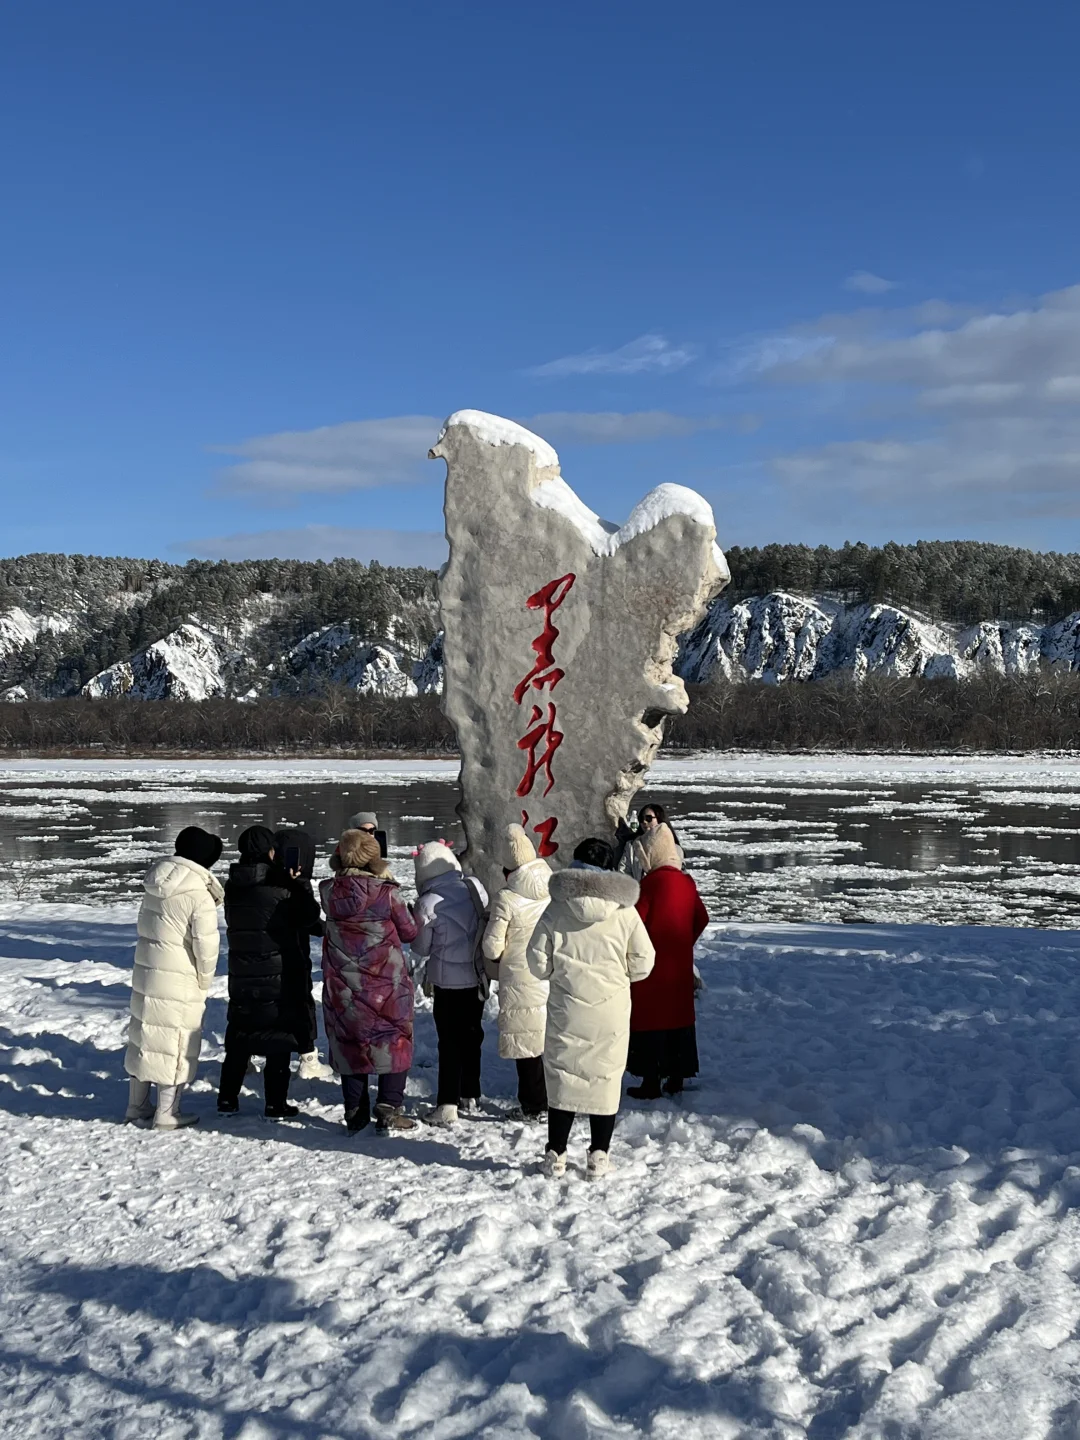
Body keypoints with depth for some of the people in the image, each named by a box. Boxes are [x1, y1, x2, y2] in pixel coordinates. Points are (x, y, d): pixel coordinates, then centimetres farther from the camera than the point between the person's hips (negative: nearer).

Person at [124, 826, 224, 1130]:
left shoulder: (154, 886, 4)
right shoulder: (200, 897, -19)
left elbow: (146, 927, 11)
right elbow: (206, 947, -19)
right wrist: (205, 981, -3)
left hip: (145, 972, 7)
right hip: (180, 982, -7)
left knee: (144, 1036, 17)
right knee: (177, 1043, 5)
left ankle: (137, 1106, 28)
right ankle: (167, 1113, 11)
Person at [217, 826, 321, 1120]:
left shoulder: (232, 888, 1)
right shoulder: (279, 890, -16)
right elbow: (309, 917, -8)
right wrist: (299, 884, 0)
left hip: (241, 977, 6)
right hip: (279, 977, -5)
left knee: (238, 1037, 16)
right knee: (279, 1040, 3)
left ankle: (227, 1099, 18)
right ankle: (275, 1105, 3)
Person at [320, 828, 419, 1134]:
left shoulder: (330, 892, -7)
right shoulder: (386, 893, -15)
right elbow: (409, 931, -5)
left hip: (342, 984, 3)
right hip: (386, 982, -3)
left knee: (349, 1042, 14)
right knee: (394, 1041, 11)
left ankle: (354, 1112, 17)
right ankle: (388, 1111, 5)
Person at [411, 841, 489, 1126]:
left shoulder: (427, 903, -16)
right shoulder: (475, 887, -5)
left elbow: (421, 949, -4)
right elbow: (488, 925, 6)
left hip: (448, 982, -5)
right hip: (477, 978, 5)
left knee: (449, 1041, 3)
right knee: (471, 1035, 17)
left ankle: (447, 1105, 1)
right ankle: (471, 1097, 27)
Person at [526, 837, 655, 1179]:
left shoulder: (556, 910, -5)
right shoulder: (624, 911, -3)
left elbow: (538, 964, -5)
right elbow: (642, 964, -2)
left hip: (567, 1009, 0)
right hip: (611, 1010, 0)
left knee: (563, 1075, 9)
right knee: (606, 1076, 10)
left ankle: (556, 1154, 13)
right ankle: (599, 1154, 13)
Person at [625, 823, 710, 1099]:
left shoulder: (652, 882, -15)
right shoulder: (686, 882, 6)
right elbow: (701, 918, 14)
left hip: (653, 964, -7)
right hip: (680, 963, 7)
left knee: (650, 1018, -1)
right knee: (678, 1015, 13)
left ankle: (652, 1082, 1)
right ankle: (676, 1077, 20)